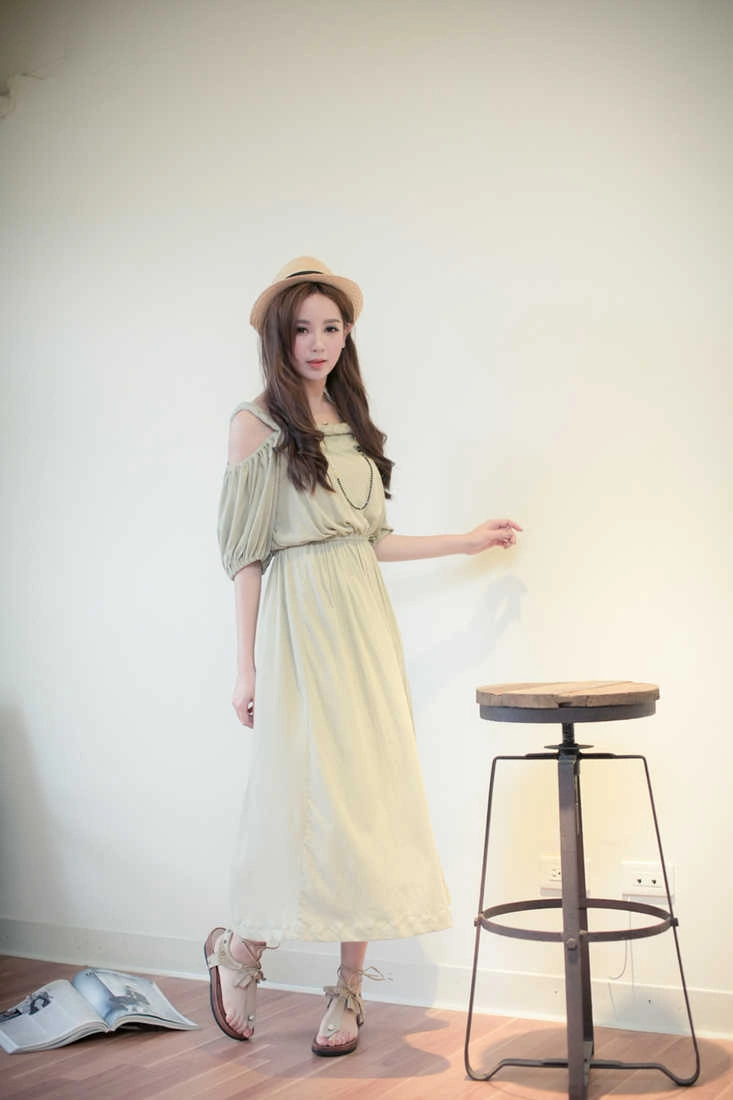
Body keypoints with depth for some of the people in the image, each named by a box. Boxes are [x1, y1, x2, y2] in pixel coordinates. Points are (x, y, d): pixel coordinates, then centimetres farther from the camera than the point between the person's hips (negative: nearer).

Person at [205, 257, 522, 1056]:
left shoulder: (353, 422, 15)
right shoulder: (257, 423, -2)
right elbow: (245, 553, -4)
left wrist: (468, 541, 18)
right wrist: (247, 666, -7)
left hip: (365, 621, 6)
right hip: (300, 621, -5)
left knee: (368, 796, 3)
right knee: (306, 794, -6)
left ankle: (349, 988, 13)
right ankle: (239, 950, 20)